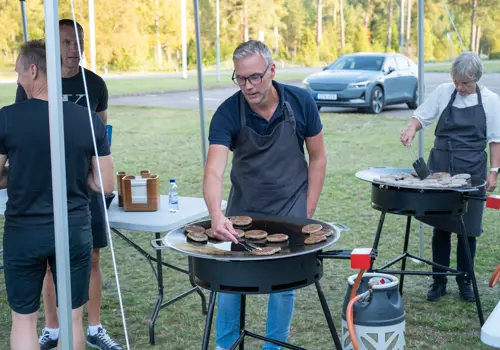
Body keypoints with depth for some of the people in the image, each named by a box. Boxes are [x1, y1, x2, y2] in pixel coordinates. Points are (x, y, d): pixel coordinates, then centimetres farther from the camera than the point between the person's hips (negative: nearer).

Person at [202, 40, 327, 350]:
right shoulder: (227, 113, -19)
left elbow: (318, 157, -3)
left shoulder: (300, 102, -15)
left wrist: (308, 213, -6)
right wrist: (216, 215, -49)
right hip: (242, 210, 0)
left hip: (289, 210, 0)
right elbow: (214, 170, -30)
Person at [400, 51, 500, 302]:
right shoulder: (444, 92, -1)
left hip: (472, 171, -1)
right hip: (440, 168, 1)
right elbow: (421, 115, 6)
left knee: (468, 228, 6)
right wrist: (412, 128, -16)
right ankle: (439, 281, 18)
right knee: (440, 227, 6)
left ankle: (464, 281, 23)